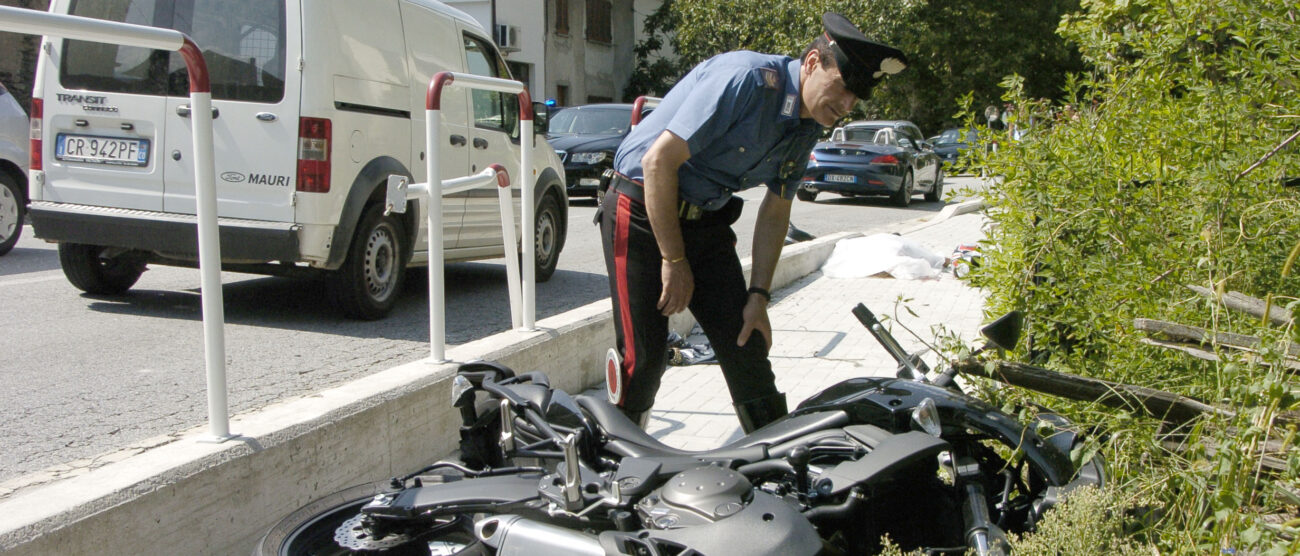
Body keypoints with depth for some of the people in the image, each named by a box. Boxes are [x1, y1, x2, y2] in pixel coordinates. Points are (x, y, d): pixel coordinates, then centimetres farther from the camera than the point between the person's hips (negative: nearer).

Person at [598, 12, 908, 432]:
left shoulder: (808, 129, 3)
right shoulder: (746, 79, -23)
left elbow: (775, 213, 12)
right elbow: (659, 161, -25)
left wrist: (759, 296, 5)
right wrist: (674, 260, -18)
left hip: (706, 221, 7)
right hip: (643, 212, -7)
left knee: (746, 347, 1)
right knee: (644, 353, -8)